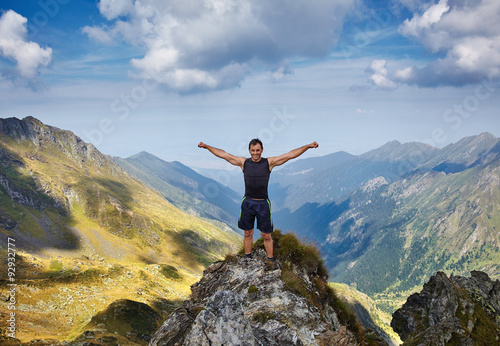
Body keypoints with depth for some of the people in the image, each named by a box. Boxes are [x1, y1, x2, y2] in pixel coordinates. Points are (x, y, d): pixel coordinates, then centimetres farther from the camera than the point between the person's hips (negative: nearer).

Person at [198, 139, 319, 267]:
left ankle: (271, 261, 17)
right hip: (248, 202, 2)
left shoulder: (269, 162, -1)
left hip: (263, 204, -2)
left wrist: (308, 146, -11)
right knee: (248, 234, 13)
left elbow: (290, 155, -5)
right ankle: (248, 259, 27)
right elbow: (223, 154, 6)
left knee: (266, 236, 5)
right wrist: (206, 146, 6)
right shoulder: (243, 162, 3)